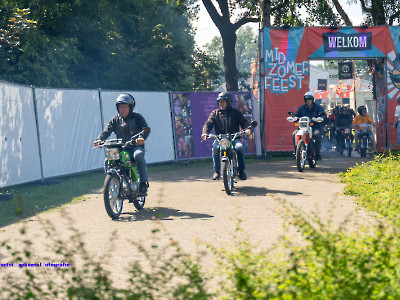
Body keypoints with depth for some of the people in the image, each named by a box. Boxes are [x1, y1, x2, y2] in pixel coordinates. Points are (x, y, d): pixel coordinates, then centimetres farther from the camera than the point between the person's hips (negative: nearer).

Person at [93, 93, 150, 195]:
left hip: (136, 146, -4)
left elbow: (145, 128, -10)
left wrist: (142, 138, -33)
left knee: (138, 155, -38)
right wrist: (99, 139, -22)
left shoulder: (137, 117, 4)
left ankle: (144, 182, -33)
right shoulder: (115, 120, 14)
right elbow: (106, 131, 1)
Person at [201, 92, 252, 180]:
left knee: (240, 147, -33)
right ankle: (216, 170, -20)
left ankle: (241, 170, -15)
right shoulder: (215, 113, 16)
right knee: (215, 148, -34)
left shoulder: (235, 112, 13)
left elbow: (244, 122, 4)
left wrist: (247, 129, -20)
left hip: (234, 138, -1)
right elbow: (208, 123, 4)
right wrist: (205, 132, -18)